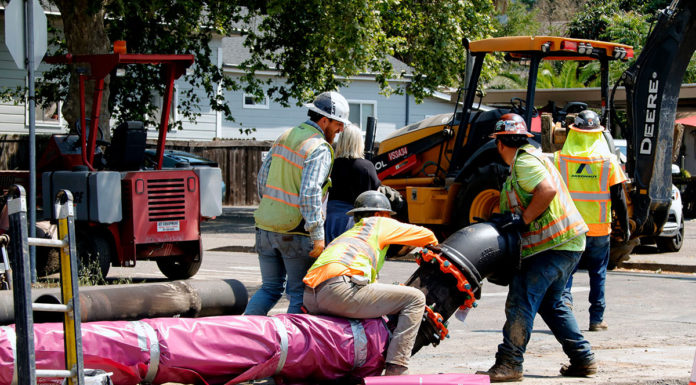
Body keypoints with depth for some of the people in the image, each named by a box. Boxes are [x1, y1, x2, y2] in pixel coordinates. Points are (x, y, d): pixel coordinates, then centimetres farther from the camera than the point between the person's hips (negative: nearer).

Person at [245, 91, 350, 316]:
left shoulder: (284, 138, 12)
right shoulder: (319, 149, -13)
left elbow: (262, 180, 16)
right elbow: (310, 193, -23)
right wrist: (317, 235, -21)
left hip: (266, 228, 7)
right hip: (295, 232, -7)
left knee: (270, 288, 15)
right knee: (300, 293, 3)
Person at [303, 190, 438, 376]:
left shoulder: (348, 234, 40)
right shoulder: (379, 224, 19)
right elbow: (426, 235, 28)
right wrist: (434, 246, 49)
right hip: (338, 289, -8)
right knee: (415, 299, -2)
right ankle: (395, 371, -13)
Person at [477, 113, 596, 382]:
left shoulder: (524, 161, -11)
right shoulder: (529, 156, 22)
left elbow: (548, 190, -26)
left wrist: (523, 220, -19)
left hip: (553, 245, -11)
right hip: (569, 242, 11)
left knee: (521, 299, -10)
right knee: (550, 302, 19)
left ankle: (509, 363, -11)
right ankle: (583, 359, 19)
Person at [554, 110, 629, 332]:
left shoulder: (560, 159, -3)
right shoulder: (608, 161, -3)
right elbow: (618, 198, -1)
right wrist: (624, 227, 8)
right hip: (599, 229, 0)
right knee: (598, 273, 11)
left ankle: (564, 297, -14)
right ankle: (596, 319, 13)